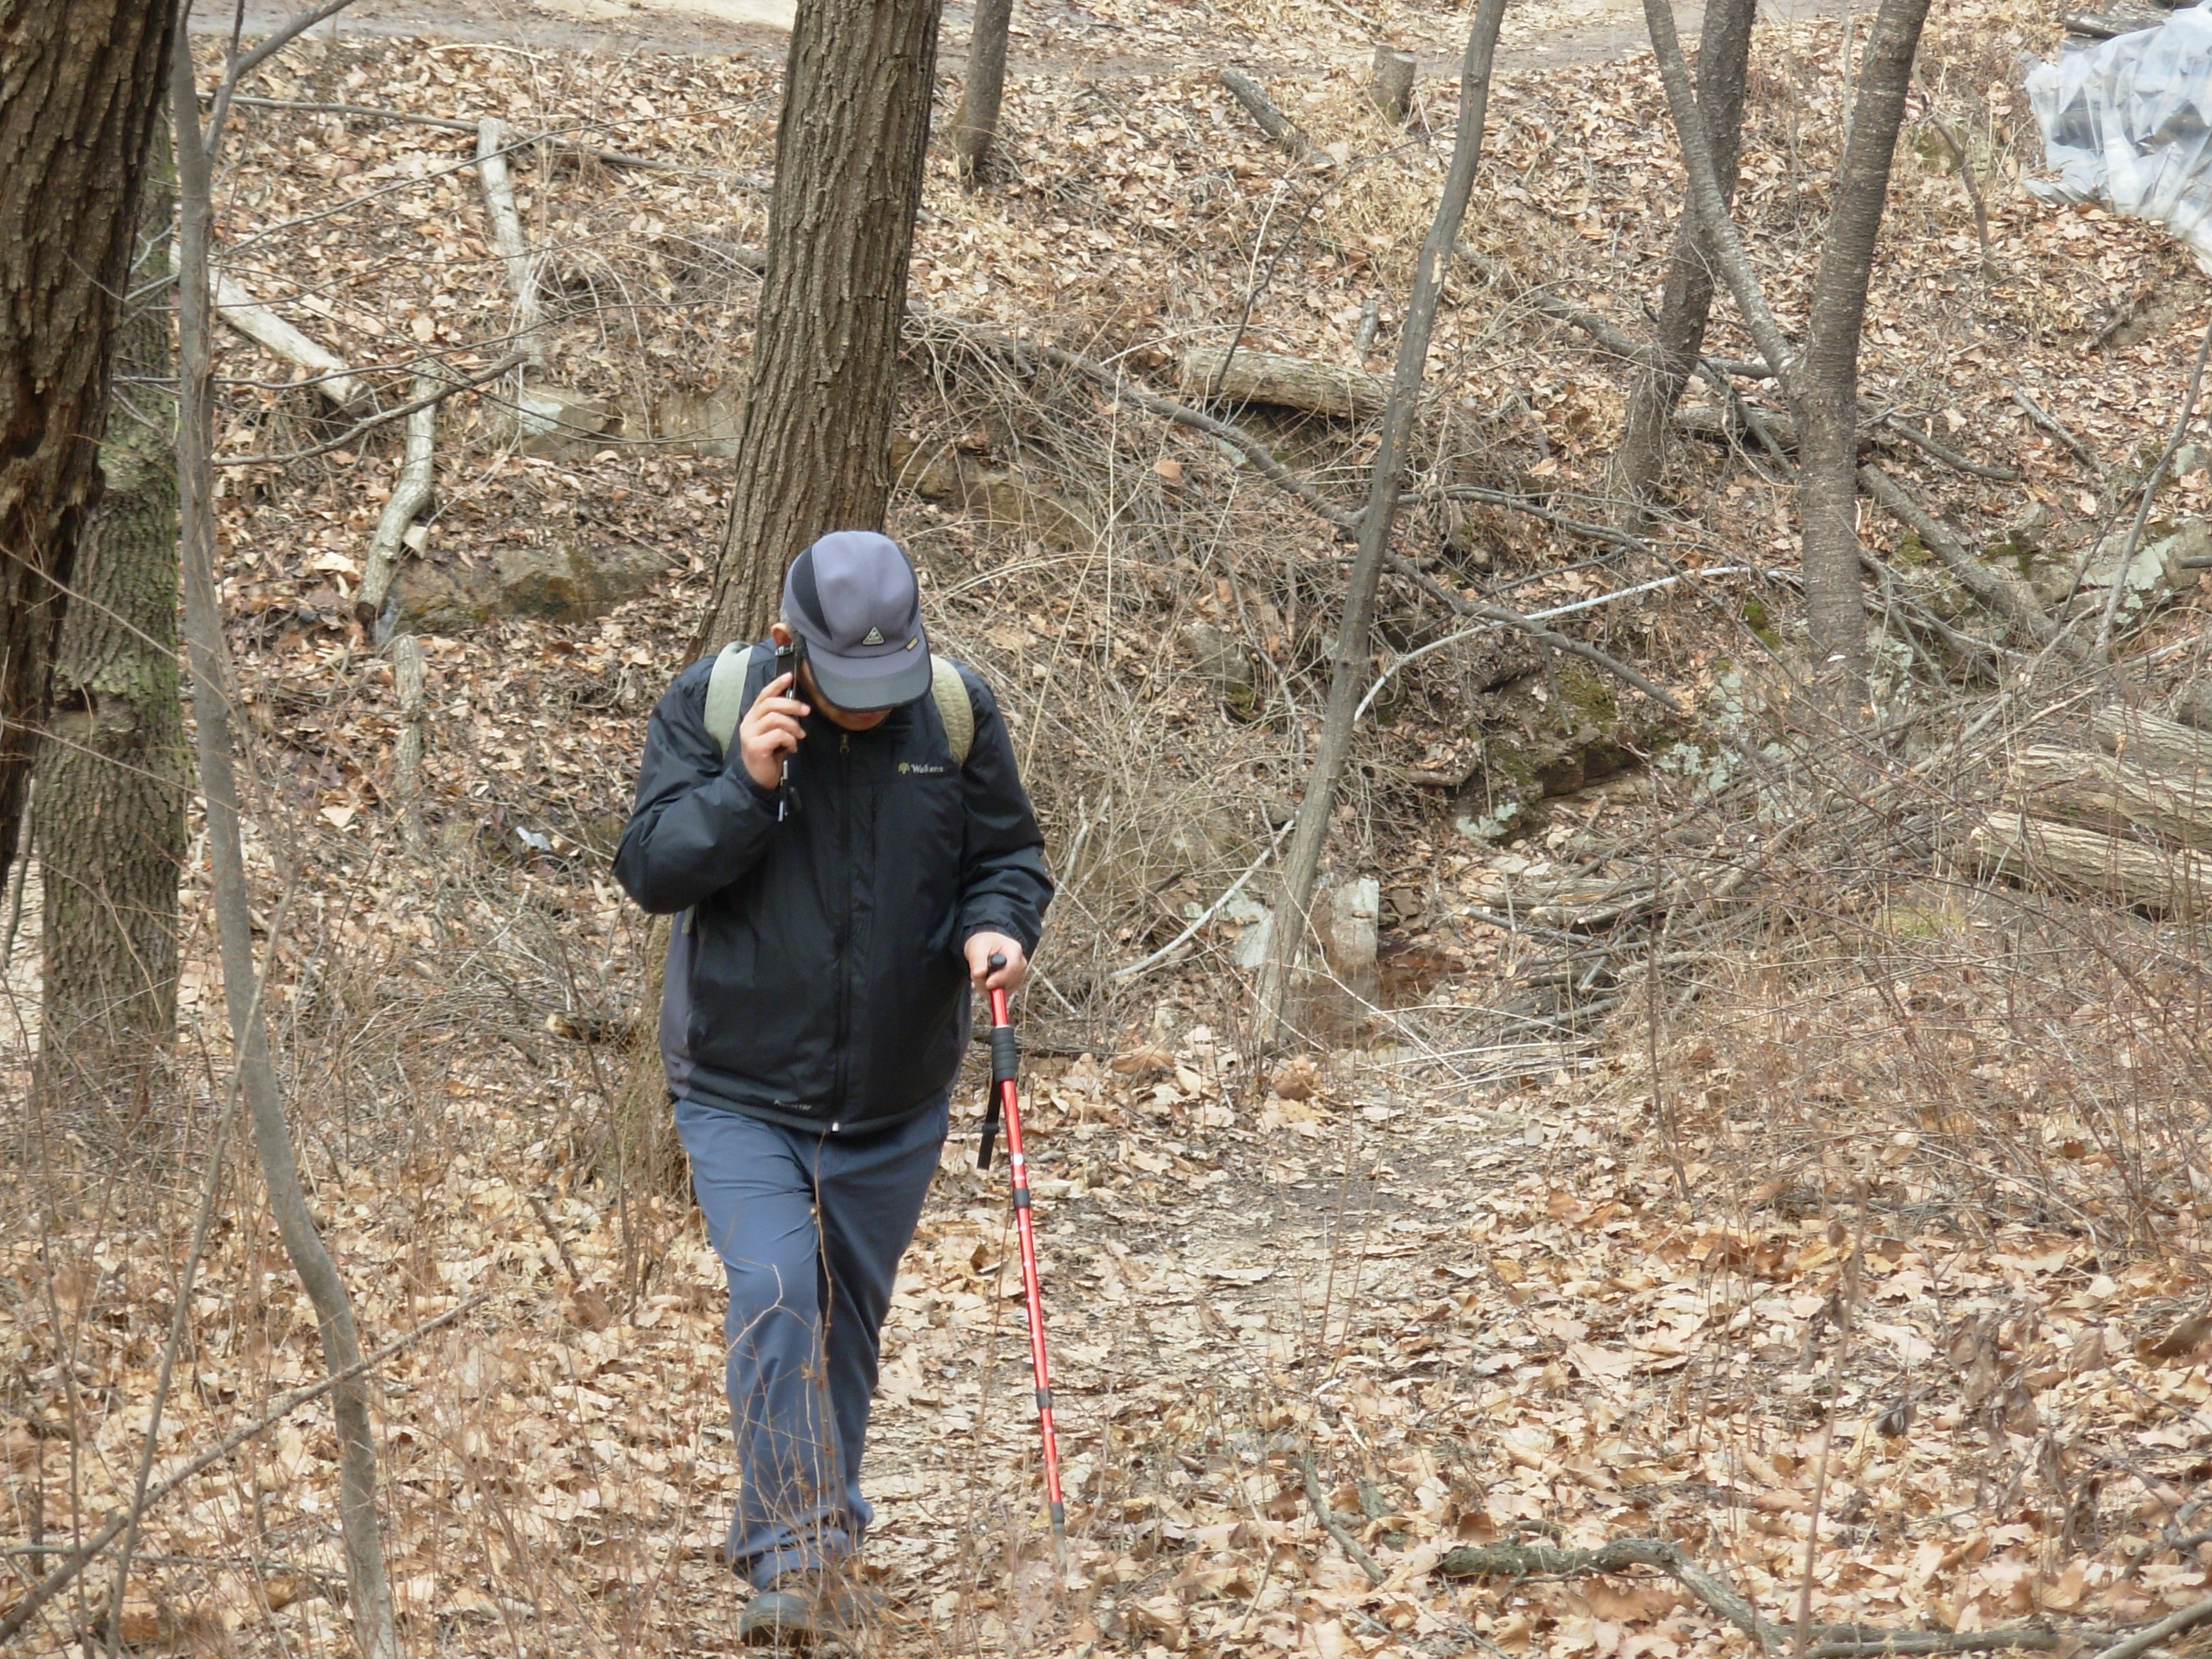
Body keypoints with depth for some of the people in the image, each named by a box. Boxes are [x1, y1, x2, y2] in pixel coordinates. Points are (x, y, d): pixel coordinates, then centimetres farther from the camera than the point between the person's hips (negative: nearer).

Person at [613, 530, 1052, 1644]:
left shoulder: (957, 713, -5)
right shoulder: (707, 705, -10)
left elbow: (1007, 851, 5)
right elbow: (649, 871, -12)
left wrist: (997, 924, -17)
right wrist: (746, 786, -26)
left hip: (893, 1101, 3)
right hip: (740, 1092, -3)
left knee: (849, 1321, 16)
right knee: (775, 1297, -20)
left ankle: (812, 1541, 34)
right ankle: (796, 1556, -16)